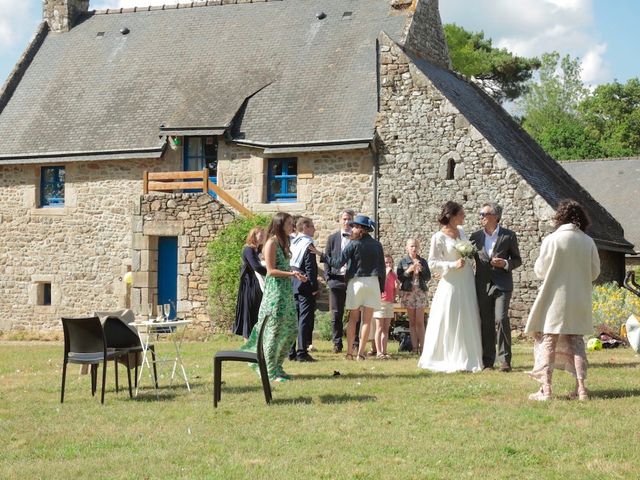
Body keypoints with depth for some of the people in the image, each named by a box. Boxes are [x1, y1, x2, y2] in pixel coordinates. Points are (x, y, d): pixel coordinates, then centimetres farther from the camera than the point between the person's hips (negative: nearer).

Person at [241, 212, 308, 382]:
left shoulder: (283, 243, 17)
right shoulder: (272, 243, -10)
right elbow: (271, 271, -15)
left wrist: (295, 275, 6)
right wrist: (291, 274, -22)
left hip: (286, 292, 9)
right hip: (275, 291, -9)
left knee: (290, 330, 9)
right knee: (274, 331, -5)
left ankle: (277, 367, 19)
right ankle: (270, 372, 1)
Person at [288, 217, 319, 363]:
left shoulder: (292, 243, 12)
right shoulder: (308, 244, -12)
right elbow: (310, 268, -17)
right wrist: (314, 287, -13)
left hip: (293, 286, 8)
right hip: (305, 286, -8)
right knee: (305, 319, -5)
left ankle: (291, 352, 14)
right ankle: (302, 353, -7)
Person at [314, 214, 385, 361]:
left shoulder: (354, 244, -7)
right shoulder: (377, 245, 6)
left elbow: (338, 263, -11)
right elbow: (382, 268, 8)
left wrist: (321, 256, -1)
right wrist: (381, 287, 15)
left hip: (356, 281, -2)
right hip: (373, 283, 2)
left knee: (353, 318, 8)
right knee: (367, 320, 3)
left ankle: (349, 352, 5)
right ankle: (361, 353, 0)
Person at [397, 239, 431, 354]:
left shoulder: (423, 261, 8)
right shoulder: (403, 262, 5)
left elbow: (428, 277, 6)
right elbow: (400, 278, -2)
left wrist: (421, 270, -10)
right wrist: (409, 270, -14)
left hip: (421, 292, 0)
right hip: (408, 292, 0)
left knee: (420, 322, -4)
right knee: (412, 322, 2)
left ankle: (421, 347, -4)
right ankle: (414, 347, 4)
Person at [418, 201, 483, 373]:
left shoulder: (461, 231, 10)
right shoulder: (439, 237, -8)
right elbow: (432, 264, -10)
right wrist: (453, 265, -19)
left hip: (467, 283, 7)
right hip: (451, 284, -7)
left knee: (467, 322, 7)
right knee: (448, 324, -3)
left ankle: (466, 360, 14)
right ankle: (447, 361, 5)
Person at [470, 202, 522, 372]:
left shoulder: (508, 236, 2)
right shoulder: (476, 236, 9)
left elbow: (517, 260, 7)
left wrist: (506, 264, -11)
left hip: (502, 284, -3)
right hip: (483, 285, 3)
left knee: (501, 319, -15)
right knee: (486, 324, 3)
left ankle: (505, 360, -7)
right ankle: (488, 361, 9)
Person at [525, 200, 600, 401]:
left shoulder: (552, 240, -13)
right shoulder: (588, 242, -3)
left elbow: (539, 271, -8)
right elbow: (594, 272, 4)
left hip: (555, 300, -3)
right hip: (579, 301, 4)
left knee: (547, 342, 4)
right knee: (576, 342, 13)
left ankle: (545, 389, -1)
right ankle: (581, 387, 10)